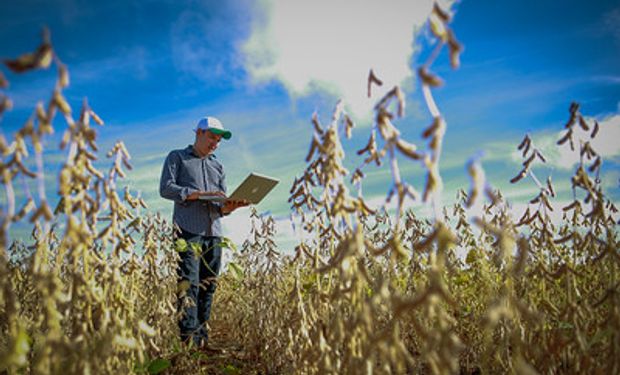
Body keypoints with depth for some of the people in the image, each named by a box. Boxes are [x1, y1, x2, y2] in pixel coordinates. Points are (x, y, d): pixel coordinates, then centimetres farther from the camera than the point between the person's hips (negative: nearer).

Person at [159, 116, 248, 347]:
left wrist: (230, 206, -7)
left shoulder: (217, 166, 24)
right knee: (189, 284, -13)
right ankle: (188, 339, -15)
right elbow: (166, 189, -2)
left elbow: (222, 206, 18)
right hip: (188, 231, -5)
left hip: (213, 233, 5)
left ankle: (202, 339, 5)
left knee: (208, 285, 1)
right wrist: (200, 193, -13)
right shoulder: (177, 157, 12)